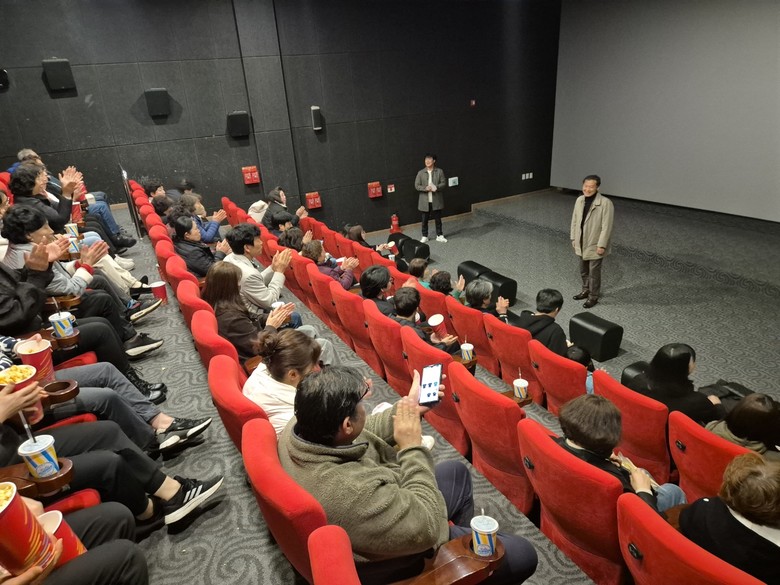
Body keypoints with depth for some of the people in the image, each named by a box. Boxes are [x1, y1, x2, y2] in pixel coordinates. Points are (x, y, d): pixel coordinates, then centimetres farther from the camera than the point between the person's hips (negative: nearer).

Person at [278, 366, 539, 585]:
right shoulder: (354, 492, -45)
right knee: (522, 554, 5)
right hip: (399, 561, -8)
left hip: (387, 508, 8)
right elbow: (428, 526, -30)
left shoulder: (298, 427, -19)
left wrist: (408, 409, -4)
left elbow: (364, 435, -1)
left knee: (456, 471, 25)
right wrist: (412, 446, -26)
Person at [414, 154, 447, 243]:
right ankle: (424, 236, 21)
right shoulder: (421, 173, 0)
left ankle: (439, 235, 21)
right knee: (424, 220, 8)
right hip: (425, 201, 0)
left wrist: (436, 188, -20)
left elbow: (444, 183, -2)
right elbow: (416, 186, -2)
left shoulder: (439, 171, -1)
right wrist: (425, 188, -19)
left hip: (436, 200, 0)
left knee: (438, 219, 9)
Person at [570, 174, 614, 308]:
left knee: (594, 272, 6)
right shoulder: (579, 200, 0)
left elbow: (606, 226, -19)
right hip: (581, 243, 6)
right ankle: (586, 290, 40)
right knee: (583, 270, 20)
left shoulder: (605, 203, -20)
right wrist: (573, 238, 10)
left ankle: (593, 296, 21)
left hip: (595, 244, -6)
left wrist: (601, 245, -19)